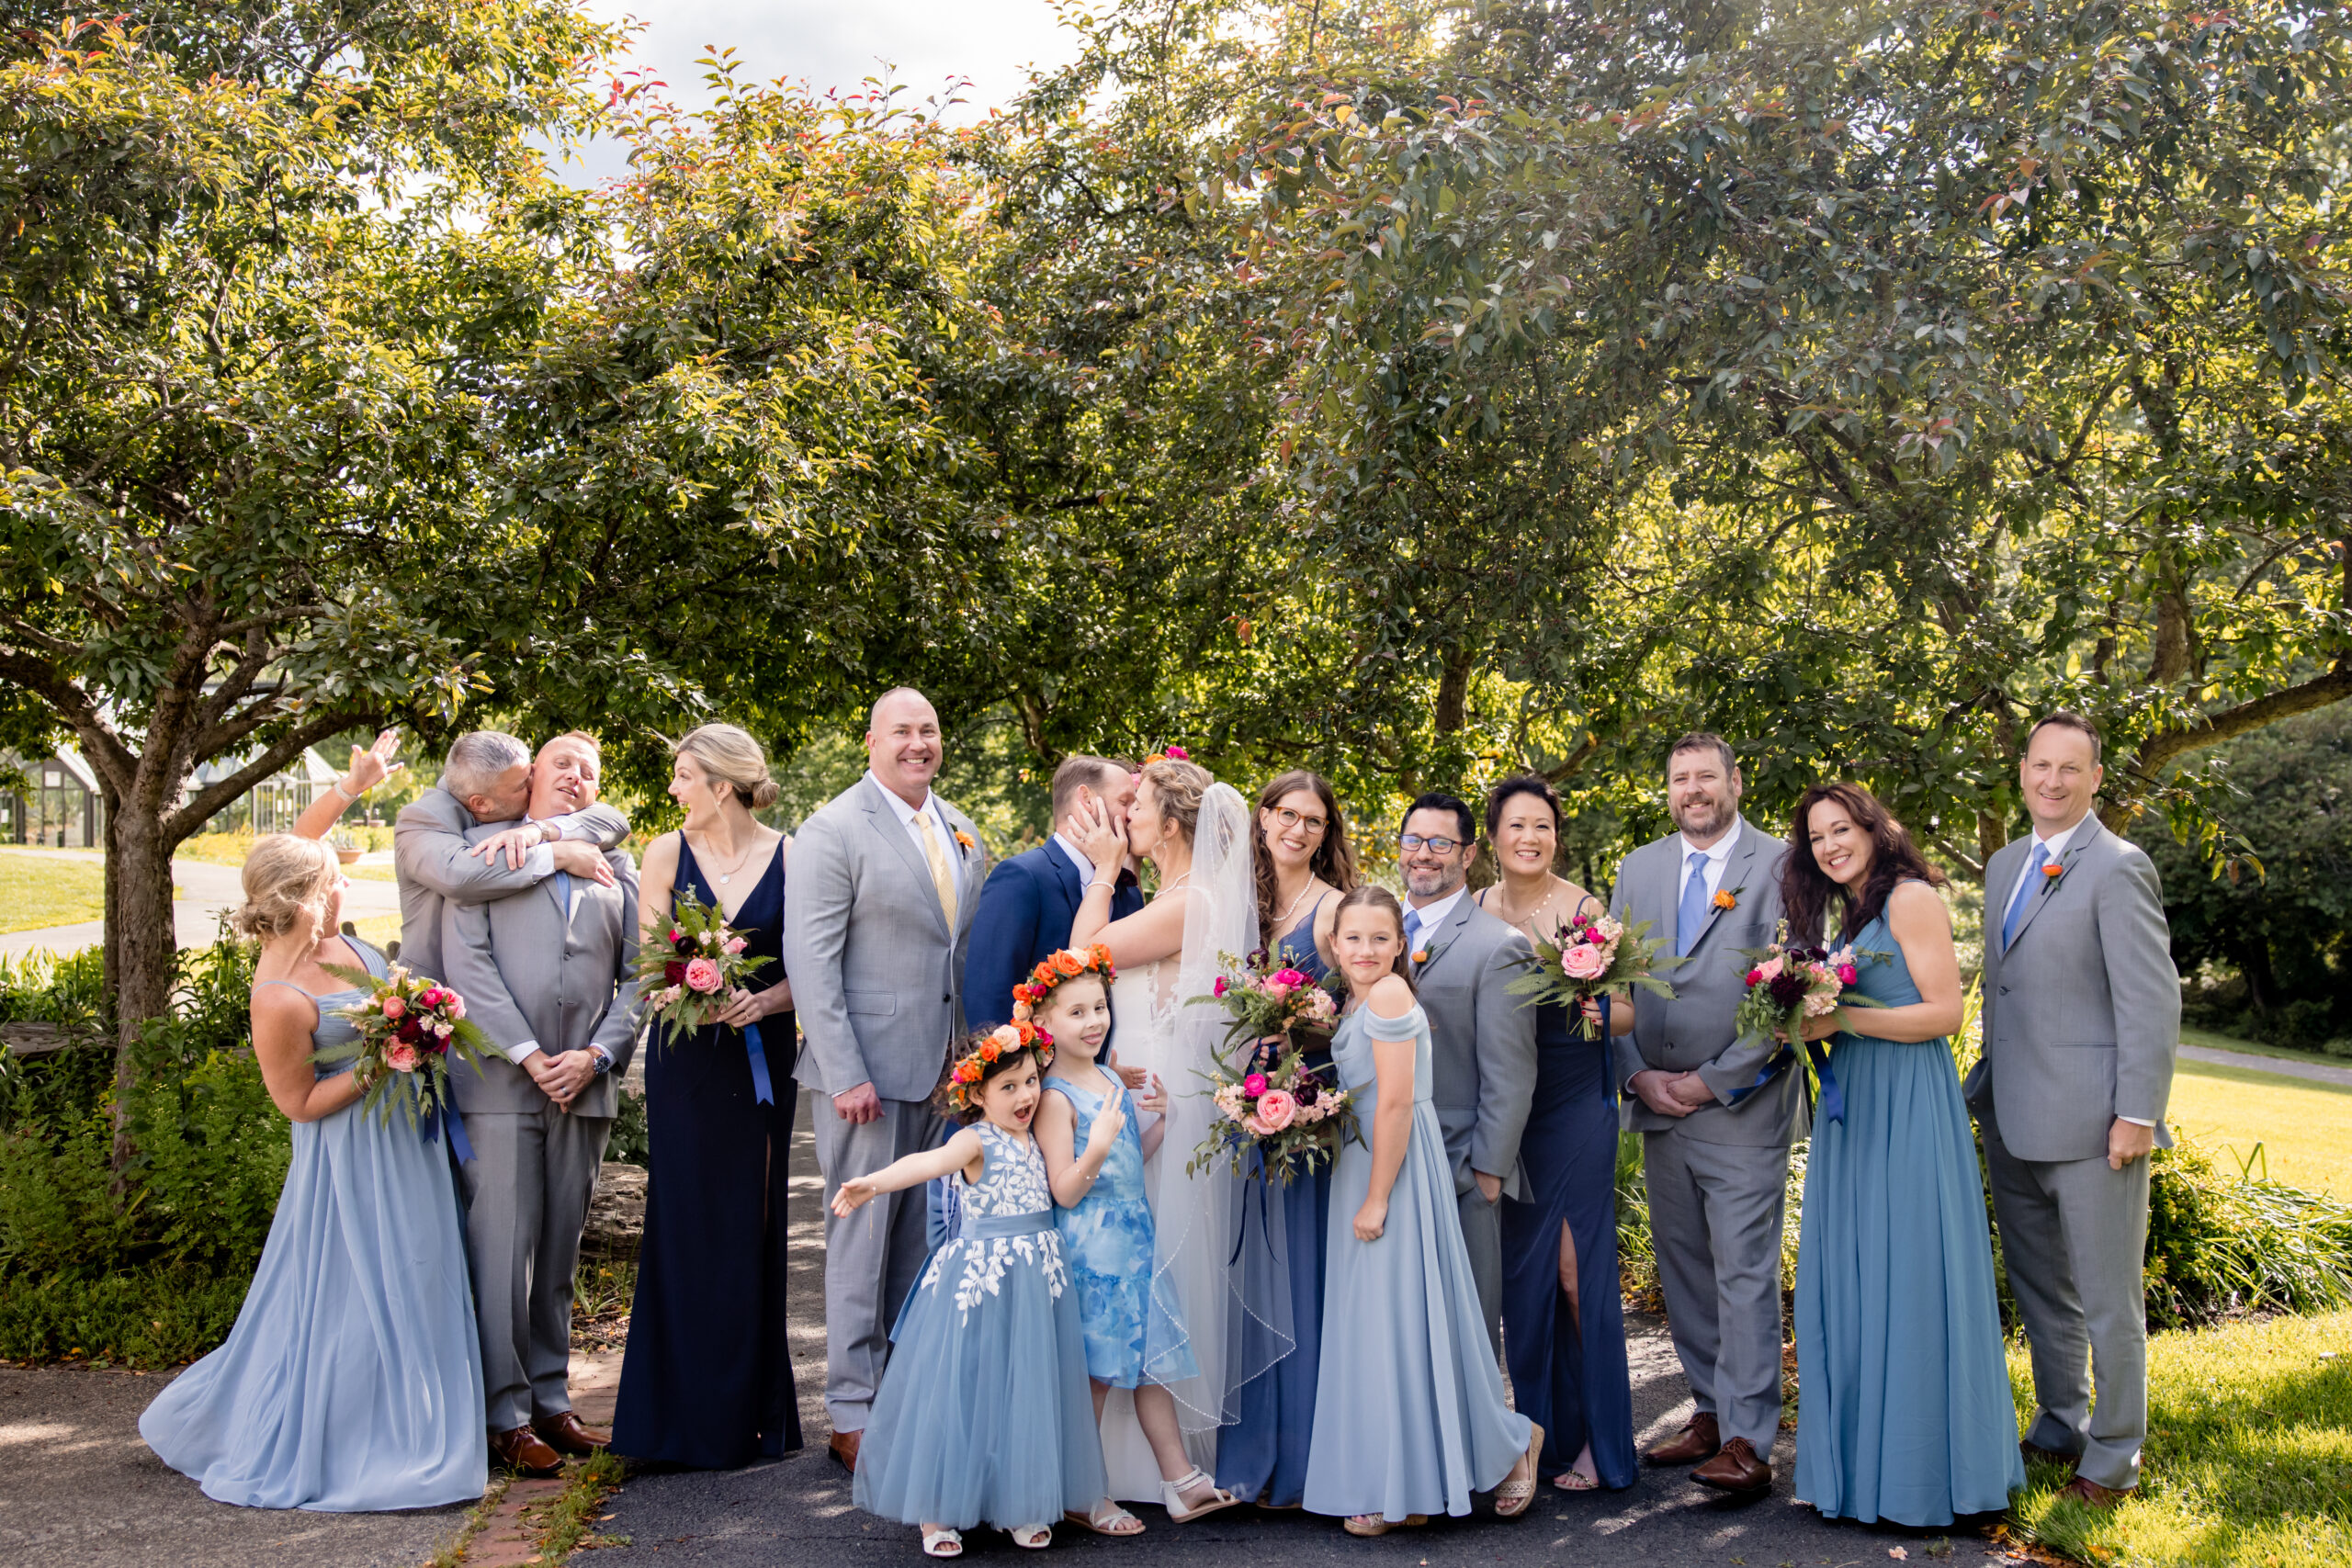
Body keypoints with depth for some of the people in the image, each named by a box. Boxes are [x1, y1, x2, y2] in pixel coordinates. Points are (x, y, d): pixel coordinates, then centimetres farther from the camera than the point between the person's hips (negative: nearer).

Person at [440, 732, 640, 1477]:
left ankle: (550, 1400, 18)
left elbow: (636, 977, 10)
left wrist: (597, 1055, -5)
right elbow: (467, 960, -4)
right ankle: (507, 1416, 3)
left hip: (585, 1085, 4)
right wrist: (527, 1055, -11)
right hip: (501, 1081, -4)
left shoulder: (616, 867, 17)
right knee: (503, 1251, -5)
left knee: (559, 1253, 10)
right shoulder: (483, 846, 6)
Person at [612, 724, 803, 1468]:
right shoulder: (668, 853, 3)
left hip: (761, 1060, -1)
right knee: (684, 1226, 2)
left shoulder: (788, 857, -2)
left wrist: (762, 1000, -18)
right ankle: (685, 1416, 14)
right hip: (685, 1061, 1)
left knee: (752, 1226, 5)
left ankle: (751, 1410, 18)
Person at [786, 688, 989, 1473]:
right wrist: (845, 1075, -18)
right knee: (863, 1240, 1)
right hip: (869, 1070, -6)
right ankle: (853, 1416, 12)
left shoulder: (962, 833, 13)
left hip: (947, 1070, 6)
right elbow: (811, 960, -13)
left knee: (923, 1241, 12)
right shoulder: (834, 831, -8)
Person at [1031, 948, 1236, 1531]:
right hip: (1090, 1248, -8)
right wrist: (1096, 1146, -32)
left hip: (1134, 1238, 8)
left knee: (1150, 1361, 13)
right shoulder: (1055, 1097, -15)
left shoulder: (1111, 1081, 11)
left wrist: (1160, 1120, 4)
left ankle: (1181, 1482, 20)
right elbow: (1065, 1192, -17)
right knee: (1093, 1374, 1)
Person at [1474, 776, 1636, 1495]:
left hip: (1574, 1101, -4)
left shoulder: (1585, 909, -5)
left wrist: (1597, 1016, -25)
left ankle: (1598, 1441, 8)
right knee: (1522, 1267, 8)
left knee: (1577, 1266, -4)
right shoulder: (1476, 912, 5)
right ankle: (1545, 1428, 22)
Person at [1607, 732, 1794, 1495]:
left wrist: (1711, 1082, -11)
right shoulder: (1638, 868, 11)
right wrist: (1638, 1075, -2)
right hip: (1659, 1105, 5)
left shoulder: (1781, 866, -5)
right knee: (1682, 1269, 11)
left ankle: (1747, 1440, 1)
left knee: (1745, 1272, -4)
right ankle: (1710, 1410, 22)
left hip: (1743, 1105, -5)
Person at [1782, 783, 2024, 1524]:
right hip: (1851, 1108, 8)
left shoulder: (1910, 898, -7)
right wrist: (1806, 1021, 2)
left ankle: (1919, 1467, 8)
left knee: (1908, 1281, -3)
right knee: (1848, 1284, 8)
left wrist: (1839, 1019, -17)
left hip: (1907, 1113, -8)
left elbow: (1944, 1012, -13)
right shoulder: (1845, 914, 18)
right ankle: (1862, 1455, 16)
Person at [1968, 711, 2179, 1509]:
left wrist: (2138, 1114, -18)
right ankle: (2060, 1426, 34)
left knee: (2108, 1300, 4)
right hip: (2014, 1120, 8)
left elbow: (2152, 1001, -15)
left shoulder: (2117, 868, -11)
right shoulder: (2006, 864, 13)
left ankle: (2113, 1458, 17)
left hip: (2091, 1124, -7)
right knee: (2040, 1291, 19)